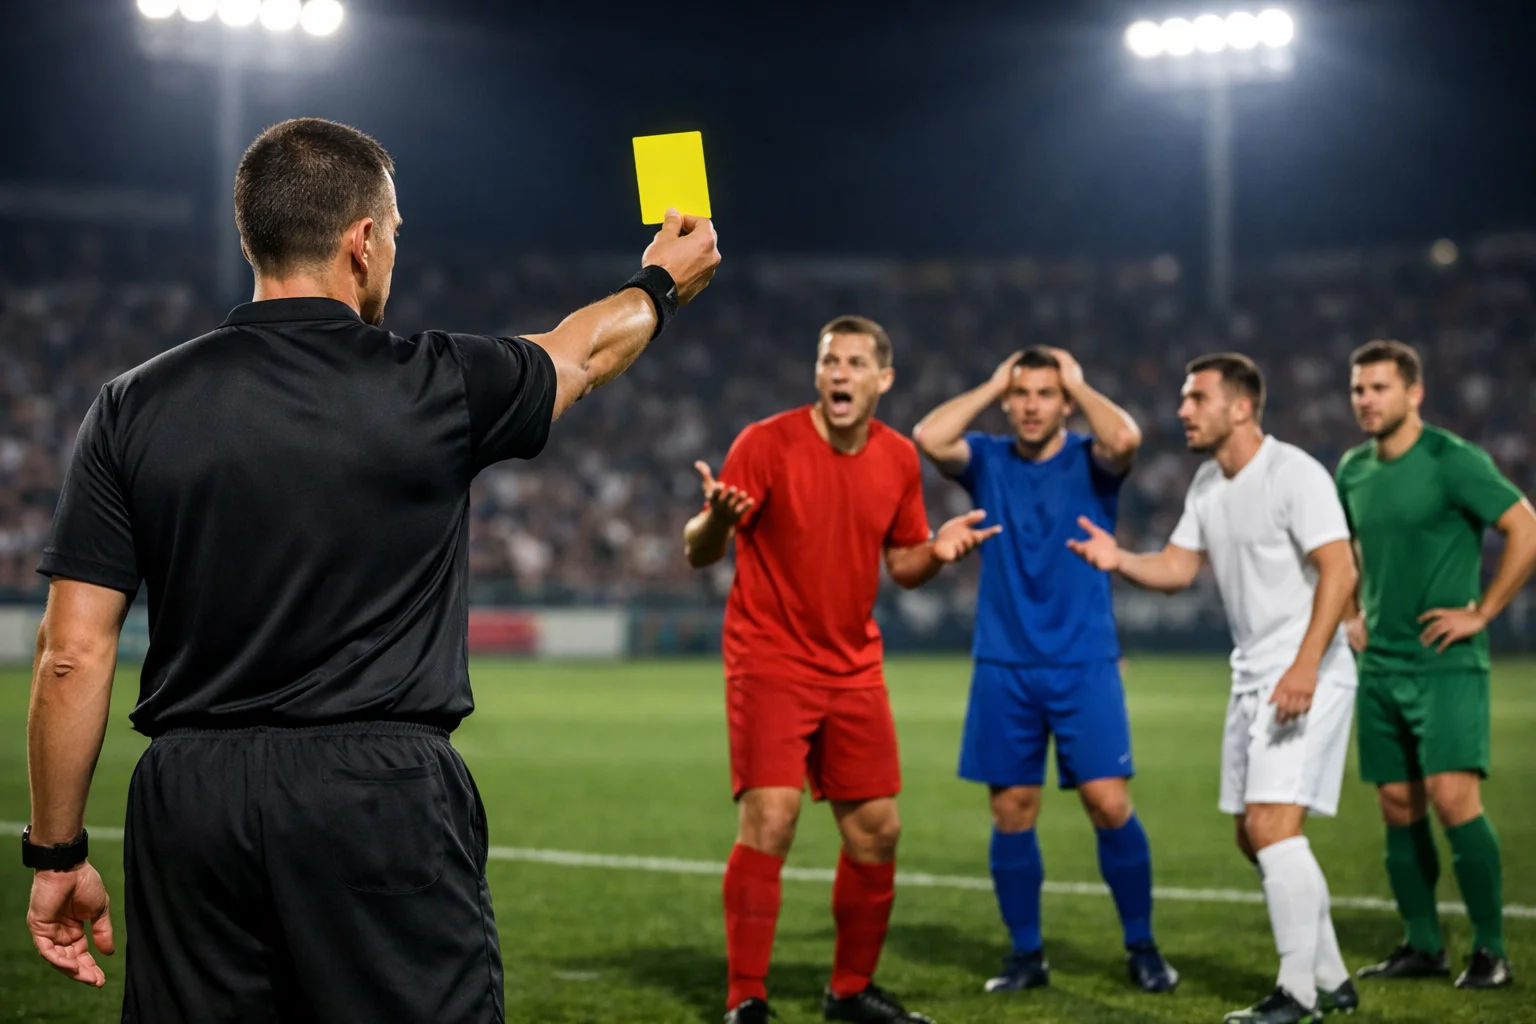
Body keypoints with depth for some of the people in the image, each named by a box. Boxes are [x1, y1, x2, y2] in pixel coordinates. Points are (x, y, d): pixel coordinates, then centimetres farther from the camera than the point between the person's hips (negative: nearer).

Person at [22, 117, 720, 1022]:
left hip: (189, 800, 3)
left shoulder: (132, 409, 2)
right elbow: (584, 352, 20)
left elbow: (74, 653, 0)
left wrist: (57, 851, 9)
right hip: (384, 798, -2)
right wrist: (663, 285, 42)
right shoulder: (435, 388, -2)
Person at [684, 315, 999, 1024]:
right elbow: (699, 553, -11)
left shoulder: (899, 459, 4)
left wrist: (937, 550, -7)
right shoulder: (767, 443, -11)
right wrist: (716, 519, -34)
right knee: (769, 820, -17)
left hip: (853, 668, 5)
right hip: (770, 664, -5)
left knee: (876, 830, 7)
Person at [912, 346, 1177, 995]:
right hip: (1003, 667, 2)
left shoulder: (1090, 461, 1)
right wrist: (992, 384, -3)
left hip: (1084, 664, -2)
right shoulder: (987, 462, 6)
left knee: (1110, 805, -7)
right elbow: (929, 437, -13)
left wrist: (1077, 383, -7)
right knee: (1011, 812, 3)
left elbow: (1125, 439, -23)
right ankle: (1027, 955, 15)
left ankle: (1142, 948, 8)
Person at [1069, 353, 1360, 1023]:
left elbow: (1339, 571, -21)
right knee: (1253, 836, 11)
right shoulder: (1207, 484, 12)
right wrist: (1119, 560, -7)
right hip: (1252, 678, 9)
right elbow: (1177, 568, 13)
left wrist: (1304, 667, -28)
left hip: (1308, 676, -9)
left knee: (1272, 825, -16)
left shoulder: (1294, 473, -14)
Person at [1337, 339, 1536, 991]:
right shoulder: (1353, 470, 10)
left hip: (1444, 663, -7)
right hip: (1380, 665, 7)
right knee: (1399, 808, 7)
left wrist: (1481, 613, -14)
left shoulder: (1452, 461, -11)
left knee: (1452, 798, -15)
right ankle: (1423, 946, 16)